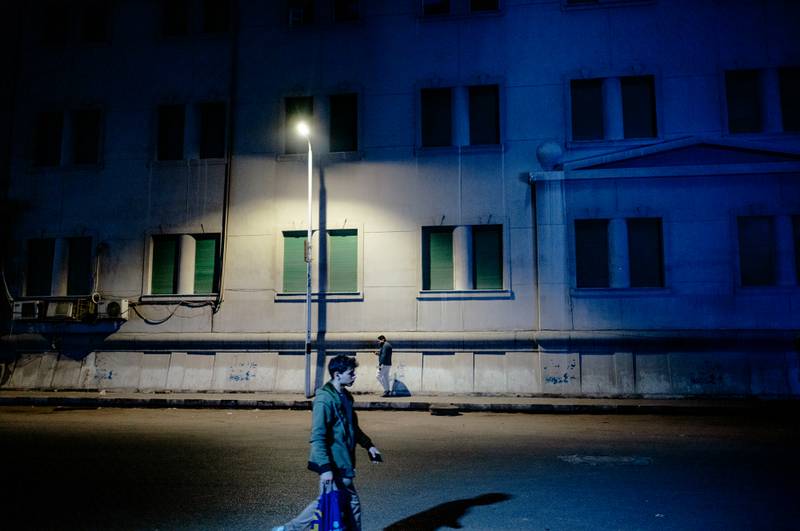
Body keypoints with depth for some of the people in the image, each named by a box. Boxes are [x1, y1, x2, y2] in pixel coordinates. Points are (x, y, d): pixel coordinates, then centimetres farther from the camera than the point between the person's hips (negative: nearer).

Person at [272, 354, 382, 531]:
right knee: (352, 503, 2)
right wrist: (325, 468, -26)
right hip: (333, 464, -8)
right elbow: (317, 437, -22)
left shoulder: (345, 396, 10)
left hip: (342, 463, 8)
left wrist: (368, 445, 18)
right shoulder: (325, 399, -19)